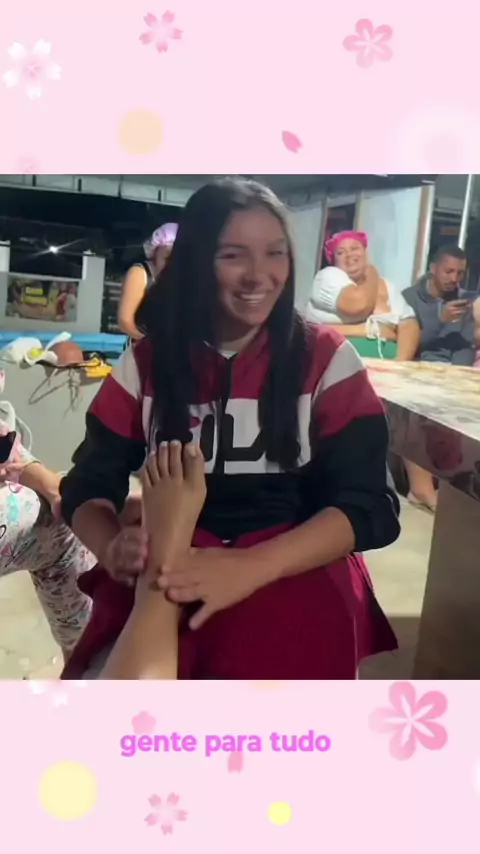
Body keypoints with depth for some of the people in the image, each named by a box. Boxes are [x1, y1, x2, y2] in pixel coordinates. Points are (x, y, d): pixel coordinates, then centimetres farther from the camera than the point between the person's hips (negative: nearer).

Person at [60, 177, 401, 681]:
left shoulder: (326, 359, 1)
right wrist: (113, 547, -19)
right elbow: (86, 486, 6)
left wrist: (250, 567, -23)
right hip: (165, 576, 0)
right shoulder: (146, 362, 6)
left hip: (294, 571, 1)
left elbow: (370, 506, -6)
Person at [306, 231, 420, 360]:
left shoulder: (387, 287, 18)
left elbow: (409, 326, 7)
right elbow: (357, 306, -13)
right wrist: (372, 277, 6)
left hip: (384, 356, 3)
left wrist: (401, 360, -12)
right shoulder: (329, 276, 4)